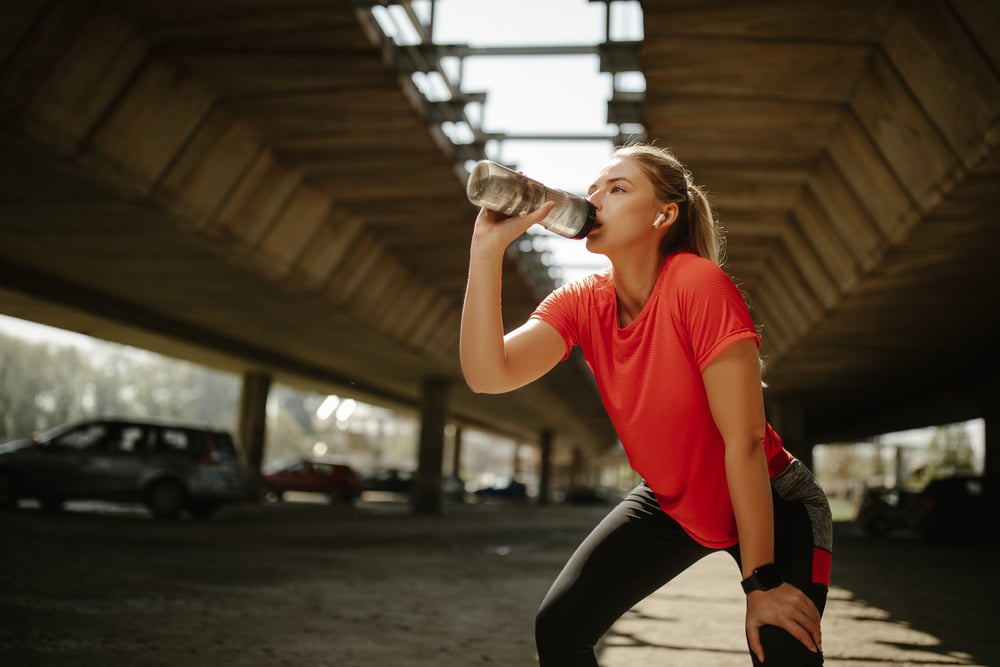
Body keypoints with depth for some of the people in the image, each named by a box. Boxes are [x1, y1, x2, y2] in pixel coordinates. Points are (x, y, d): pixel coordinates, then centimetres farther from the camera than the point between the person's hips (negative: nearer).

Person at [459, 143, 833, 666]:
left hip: (772, 505, -4)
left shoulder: (699, 285, -28)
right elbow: (487, 374, -27)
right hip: (672, 504, 5)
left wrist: (761, 583, -23)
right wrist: (487, 247, -32)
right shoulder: (581, 302, -11)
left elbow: (745, 441, -26)